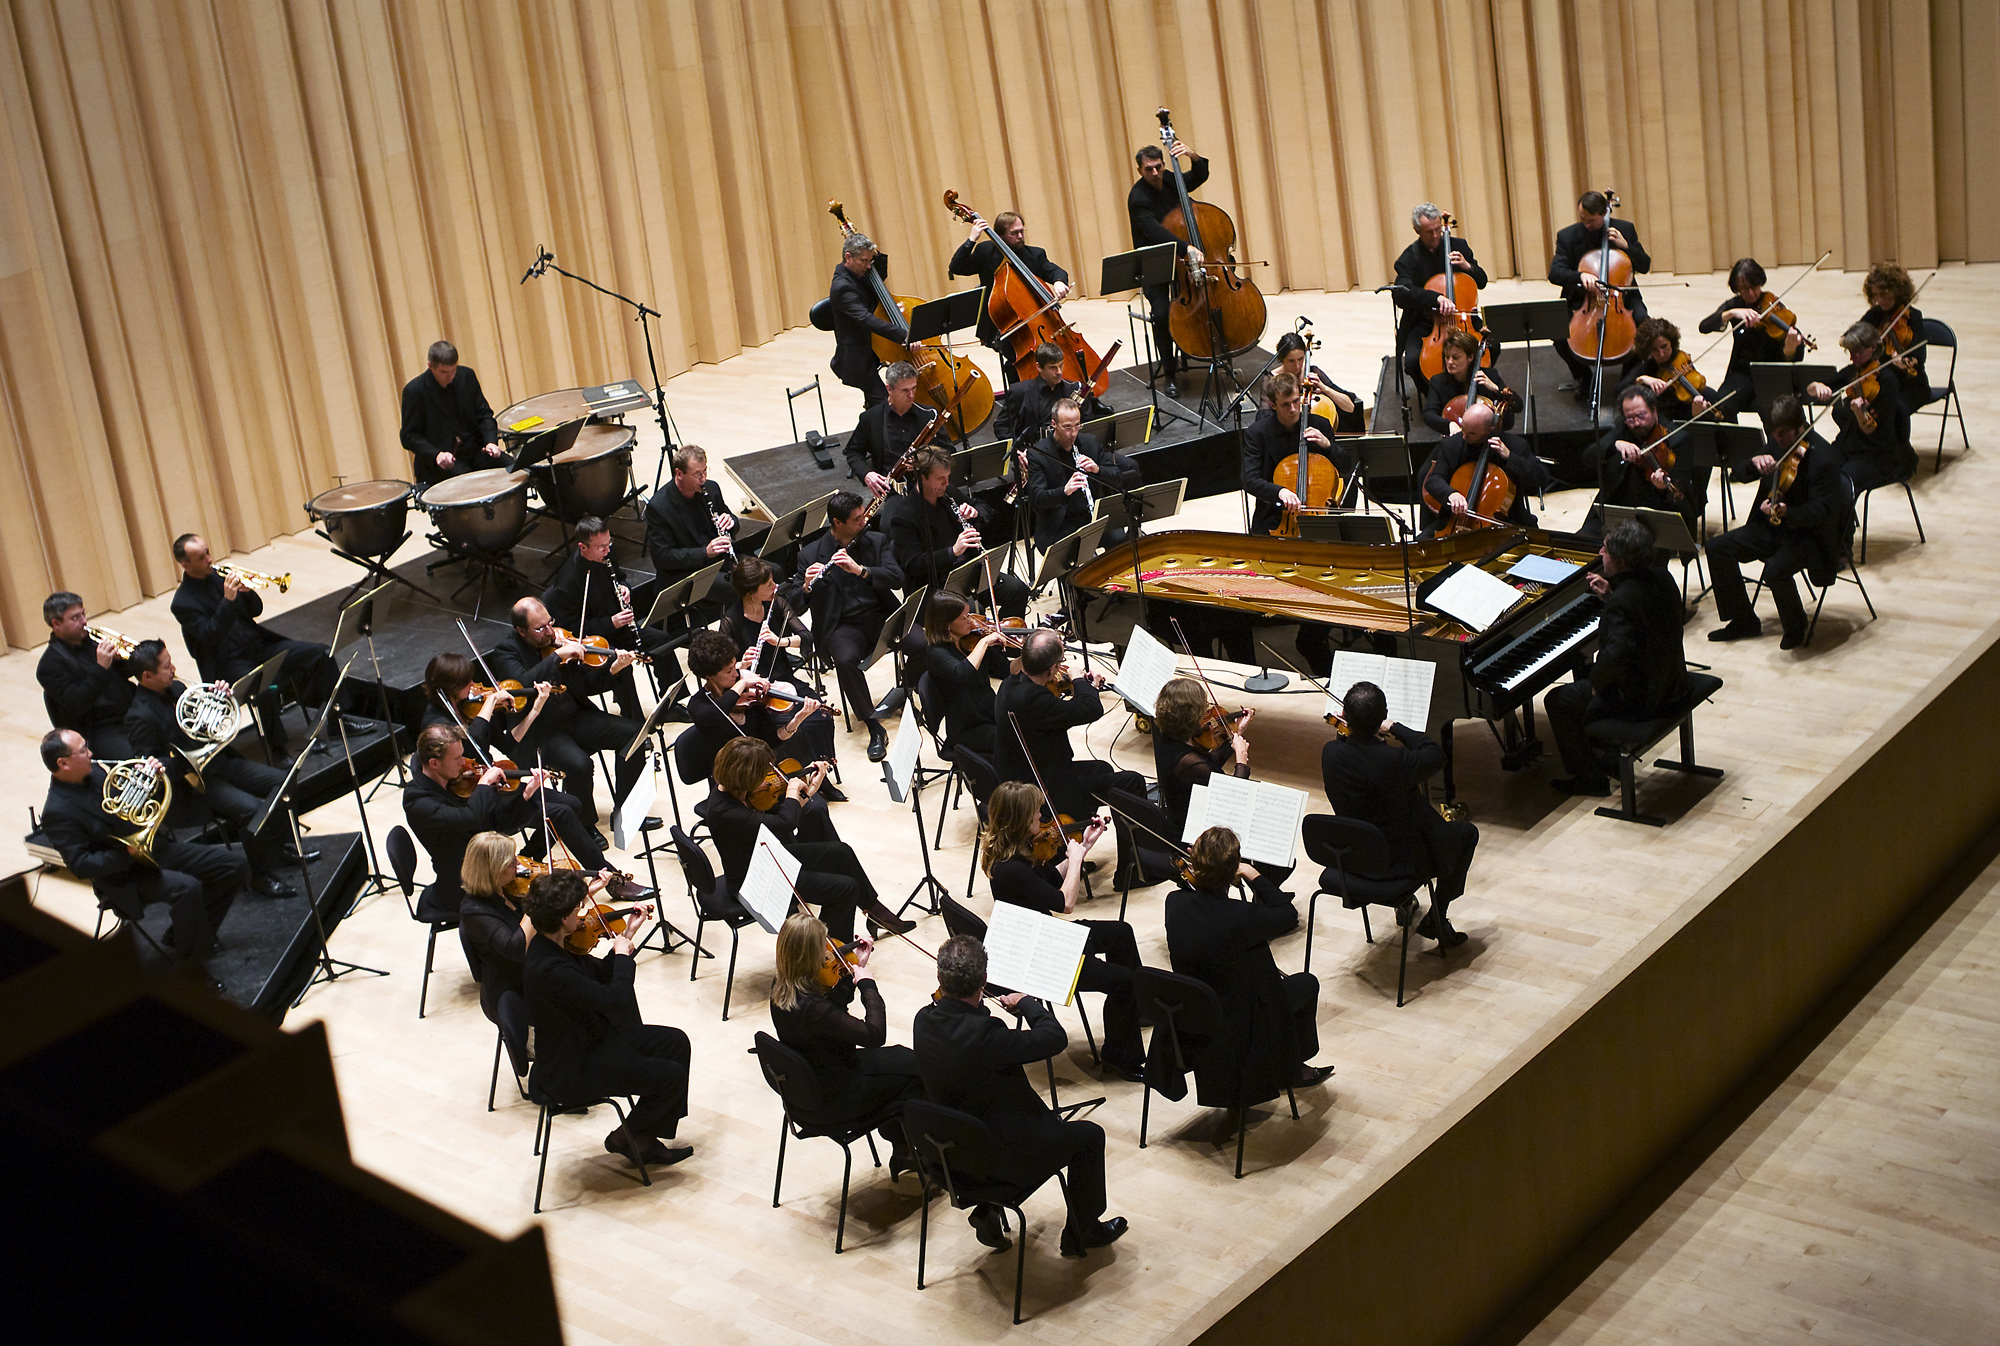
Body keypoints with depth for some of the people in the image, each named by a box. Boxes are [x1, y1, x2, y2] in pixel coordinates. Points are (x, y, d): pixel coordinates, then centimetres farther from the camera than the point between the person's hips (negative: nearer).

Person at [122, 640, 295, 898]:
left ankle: (279, 848, 16)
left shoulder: (176, 688, 8)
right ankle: (260, 876, -10)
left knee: (282, 782, 0)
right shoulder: (140, 717, -18)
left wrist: (221, 695, -2)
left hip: (219, 761, 8)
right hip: (195, 779, -8)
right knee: (253, 809, -27)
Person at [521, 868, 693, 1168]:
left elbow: (602, 974, 11)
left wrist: (628, 935, 1)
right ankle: (624, 1138, 17)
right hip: (571, 1069, -10)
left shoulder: (557, 945, -4)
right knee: (671, 1077, -8)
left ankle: (645, 1139, 19)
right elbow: (615, 997, -31)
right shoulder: (548, 969, -34)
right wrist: (623, 953, -16)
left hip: (591, 1037, 10)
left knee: (676, 1043, 9)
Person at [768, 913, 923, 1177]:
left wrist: (854, 970, 3)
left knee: (901, 1057, 19)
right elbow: (875, 1034, -32)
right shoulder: (810, 1007, -35)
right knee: (916, 1069, 6)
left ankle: (902, 1154, 29)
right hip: (830, 1104, -8)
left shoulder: (779, 990, -8)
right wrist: (868, 984, -21)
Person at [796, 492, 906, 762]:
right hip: (844, 624, -2)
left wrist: (860, 569, -19)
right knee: (845, 659, -36)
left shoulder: (877, 541, 10)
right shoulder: (810, 554, 3)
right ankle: (874, 729, -24)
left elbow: (897, 579, -5)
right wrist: (807, 586, -22)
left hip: (882, 615, 2)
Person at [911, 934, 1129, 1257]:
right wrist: (1027, 1003, -10)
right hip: (1001, 1158, -7)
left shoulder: (924, 1020, -12)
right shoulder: (983, 1034, -35)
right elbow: (1055, 1037, -25)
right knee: (1089, 1136, 15)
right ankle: (1081, 1233, 32)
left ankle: (987, 1211, 31)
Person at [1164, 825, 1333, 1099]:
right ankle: (1293, 1069, 37)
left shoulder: (1175, 903, -14)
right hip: (1233, 1030, -6)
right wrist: (1252, 874, -10)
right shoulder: (1238, 917, -33)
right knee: (1307, 984, 18)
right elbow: (1288, 914, -13)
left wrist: (1200, 869, 0)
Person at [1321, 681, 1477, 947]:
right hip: (1405, 857, -6)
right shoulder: (1394, 760, -34)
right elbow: (1436, 755, -13)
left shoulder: (1330, 752, -19)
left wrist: (1348, 724, 1)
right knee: (1467, 833, 20)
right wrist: (1395, 729, -7)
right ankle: (1436, 920, 22)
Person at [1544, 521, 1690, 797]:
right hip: (1670, 681, 10)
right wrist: (1610, 595, 6)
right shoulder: (1658, 575, -3)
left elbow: (1616, 653, -38)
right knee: (1587, 669, 31)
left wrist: (1596, 681, -20)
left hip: (1639, 697, -10)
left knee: (1558, 701, 5)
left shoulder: (1622, 601, -31)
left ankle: (1590, 779, 15)